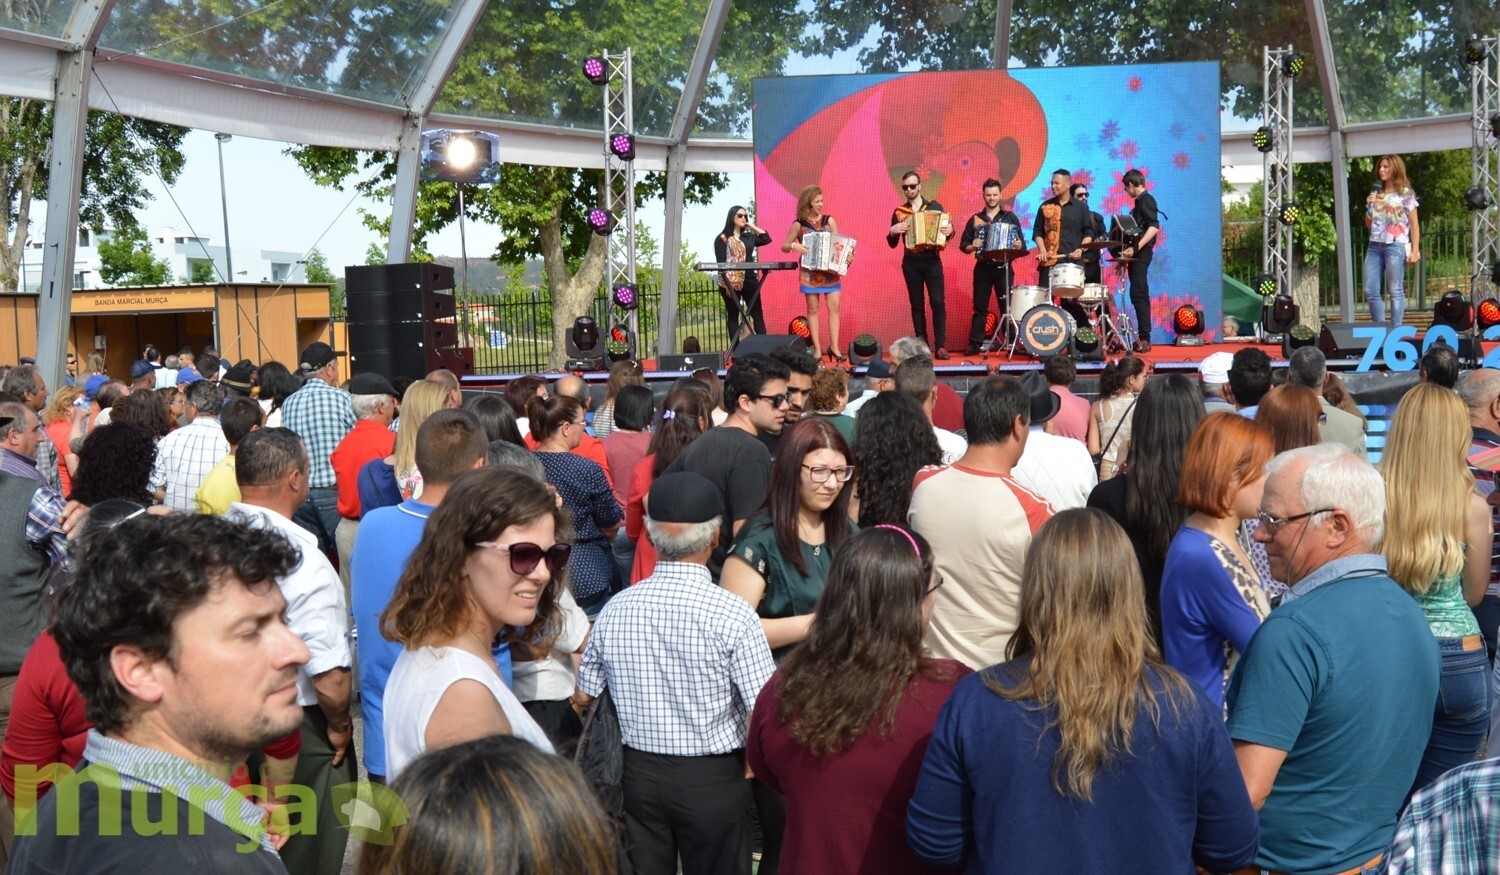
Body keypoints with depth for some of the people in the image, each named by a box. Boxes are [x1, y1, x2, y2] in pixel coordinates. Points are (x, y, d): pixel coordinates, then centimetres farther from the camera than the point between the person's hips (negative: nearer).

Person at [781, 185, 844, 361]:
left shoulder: (829, 220, 6)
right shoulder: (798, 225, 1)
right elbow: (784, 246, 5)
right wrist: (794, 246, -16)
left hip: (830, 270, 2)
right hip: (810, 271, -2)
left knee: (834, 306, -6)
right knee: (813, 309, 1)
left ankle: (834, 347, -1)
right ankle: (817, 349, 5)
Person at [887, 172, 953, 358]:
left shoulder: (935, 207, 5)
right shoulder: (899, 212, 8)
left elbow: (947, 229, 7)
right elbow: (892, 244, 10)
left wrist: (949, 231, -16)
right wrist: (892, 231, -11)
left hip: (932, 260, -2)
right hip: (911, 263, 2)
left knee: (938, 302, -10)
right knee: (917, 305, 4)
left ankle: (940, 346, -9)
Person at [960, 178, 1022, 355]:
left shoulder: (1010, 218, 8)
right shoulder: (975, 219, 11)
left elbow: (1021, 243, 5)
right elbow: (963, 244, 10)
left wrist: (1018, 246, -18)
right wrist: (972, 247, -12)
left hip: (1003, 268, -1)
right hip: (982, 268, 1)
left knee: (1007, 306, -1)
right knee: (980, 307, 2)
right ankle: (975, 344, 4)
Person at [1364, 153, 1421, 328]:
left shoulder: (1406, 193, 3)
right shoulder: (1376, 193, 18)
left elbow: (1414, 224, 1)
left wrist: (1415, 250, -8)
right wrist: (1369, 206, 3)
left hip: (1395, 246, -5)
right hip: (1374, 245, 5)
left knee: (1395, 291, -5)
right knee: (1370, 291, 0)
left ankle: (1396, 329, -2)